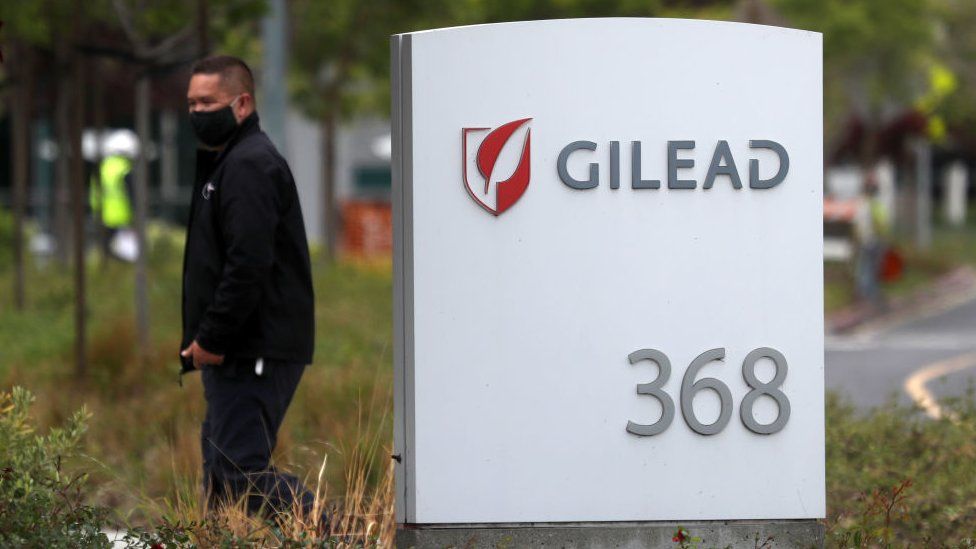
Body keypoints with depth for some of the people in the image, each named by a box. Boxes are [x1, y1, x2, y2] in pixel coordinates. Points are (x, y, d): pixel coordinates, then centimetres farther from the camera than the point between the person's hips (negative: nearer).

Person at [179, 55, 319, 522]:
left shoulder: (249, 167, -14)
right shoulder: (226, 162, 21)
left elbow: (249, 265, -24)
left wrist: (212, 339, -20)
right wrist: (205, 341, 18)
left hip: (255, 355, -11)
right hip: (242, 352, 11)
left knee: (242, 474, -16)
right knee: (221, 472, 11)